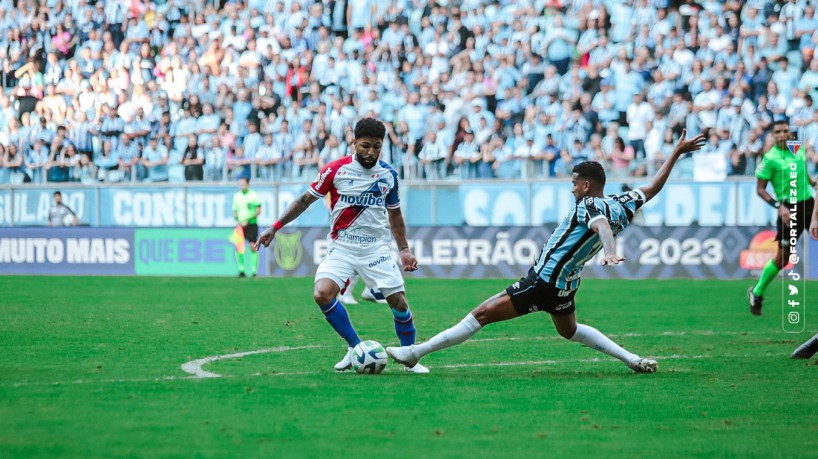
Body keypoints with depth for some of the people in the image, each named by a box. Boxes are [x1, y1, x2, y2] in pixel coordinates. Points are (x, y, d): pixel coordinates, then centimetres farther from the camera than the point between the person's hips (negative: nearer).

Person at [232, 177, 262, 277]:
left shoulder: (254, 195, -2)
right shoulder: (236, 196, 9)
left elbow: (258, 210, -5)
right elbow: (235, 211, 15)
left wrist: (247, 220, -13)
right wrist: (237, 220, -5)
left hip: (252, 224, -3)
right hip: (241, 225, 3)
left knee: (253, 247, -6)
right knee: (238, 247, -8)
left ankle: (254, 270, -1)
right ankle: (241, 270, 1)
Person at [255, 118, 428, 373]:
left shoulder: (388, 174, 4)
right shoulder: (335, 170, -5)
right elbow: (305, 200, 4)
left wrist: (404, 249, 13)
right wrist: (275, 227, 0)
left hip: (376, 247, 1)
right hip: (342, 246, -1)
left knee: (399, 302, -8)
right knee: (322, 294, -23)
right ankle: (355, 348, -5)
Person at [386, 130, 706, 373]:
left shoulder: (588, 206, -16)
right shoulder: (622, 205, 6)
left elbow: (602, 226, -37)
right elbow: (653, 187, 19)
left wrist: (610, 253, -58)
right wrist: (676, 153, 26)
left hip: (542, 283, -9)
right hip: (565, 286, 9)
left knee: (482, 314, -10)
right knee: (568, 329, 35)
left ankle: (415, 352, -13)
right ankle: (631, 359, 25)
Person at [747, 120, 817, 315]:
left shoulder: (798, 149, 5)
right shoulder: (770, 158, -13)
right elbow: (760, 189, -11)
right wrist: (778, 206, -20)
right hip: (789, 209, -6)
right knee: (782, 257, 1)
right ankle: (756, 294, 19)